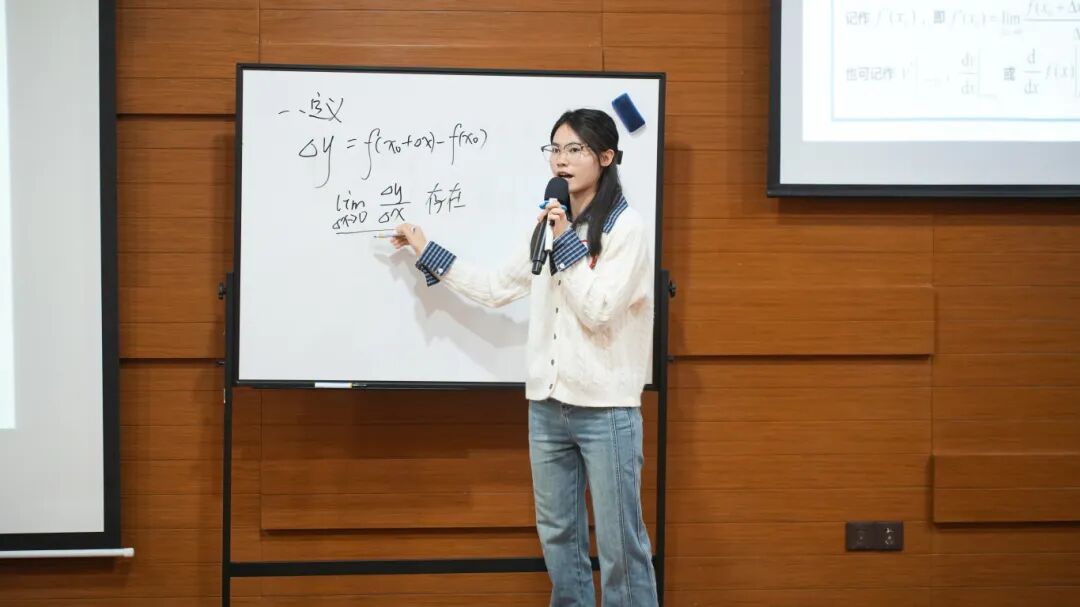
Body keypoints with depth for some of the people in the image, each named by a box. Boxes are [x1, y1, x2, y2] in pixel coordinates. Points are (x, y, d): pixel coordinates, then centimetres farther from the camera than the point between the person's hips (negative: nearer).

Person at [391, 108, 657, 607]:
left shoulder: (627, 227, -8)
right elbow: (496, 289, 16)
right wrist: (428, 253, 18)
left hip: (605, 409, -6)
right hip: (548, 403, 7)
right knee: (558, 534, 14)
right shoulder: (550, 222, 11)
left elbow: (598, 312, -15)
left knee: (619, 542, -2)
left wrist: (565, 244, -15)